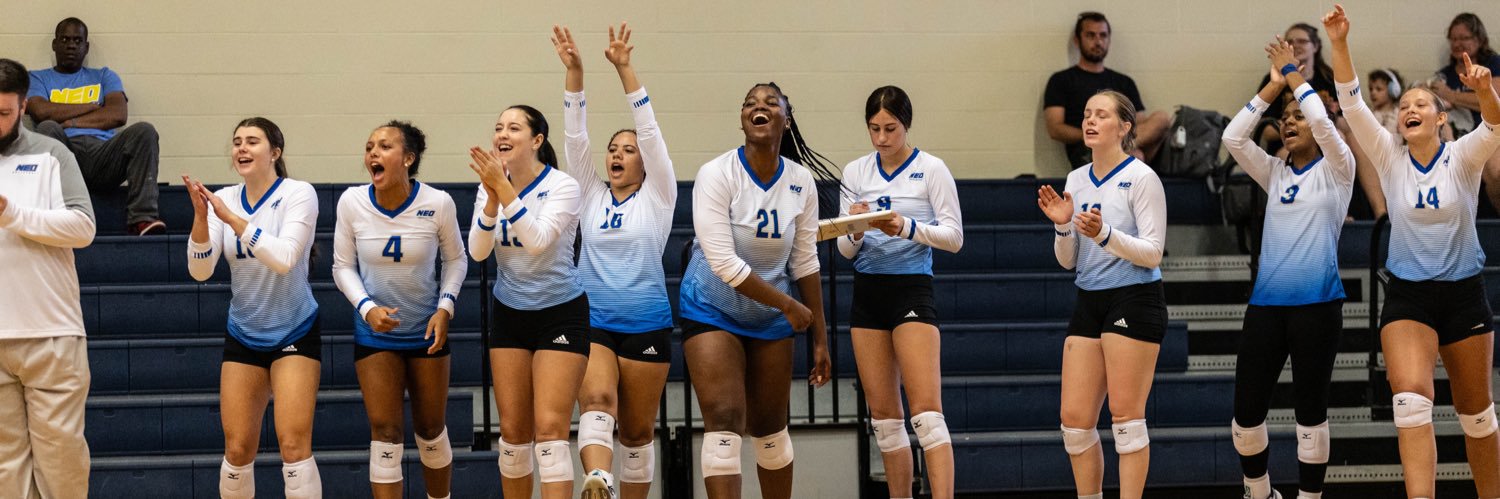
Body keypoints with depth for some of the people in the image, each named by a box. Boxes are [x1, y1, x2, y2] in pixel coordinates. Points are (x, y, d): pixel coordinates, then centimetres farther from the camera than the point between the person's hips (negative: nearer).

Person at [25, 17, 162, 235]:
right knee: (47, 129, -34)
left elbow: (119, 115, 8)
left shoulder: (104, 77, 28)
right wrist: (93, 107, 6)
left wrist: (69, 121, 0)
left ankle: (141, 217, -38)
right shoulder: (38, 78, 23)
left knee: (144, 131, -26)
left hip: (102, 152, 2)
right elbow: (40, 111, 0)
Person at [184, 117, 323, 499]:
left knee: (293, 443, -13)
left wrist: (231, 217, -29)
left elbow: (284, 258, -26)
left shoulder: (298, 194, -12)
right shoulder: (223, 199, 0)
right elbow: (200, 270, -8)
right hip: (243, 335, 4)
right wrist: (200, 217, -24)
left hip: (295, 334, -4)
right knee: (238, 449, 2)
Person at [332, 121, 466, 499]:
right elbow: (343, 267, -1)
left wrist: (445, 308, -11)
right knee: (385, 432, -6)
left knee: (431, 431, 10)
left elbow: (455, 259, 2)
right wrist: (367, 308, -17)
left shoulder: (437, 203, -15)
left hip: (427, 330, 0)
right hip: (375, 332, 0)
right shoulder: (352, 202, -12)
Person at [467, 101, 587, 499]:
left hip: (560, 313, -5)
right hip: (509, 314, 5)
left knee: (550, 427, -13)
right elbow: (477, 251, -10)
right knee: (513, 429, 4)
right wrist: (492, 199, -24)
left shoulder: (562, 186, -16)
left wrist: (504, 189, -34)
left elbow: (538, 239, -29)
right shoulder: (490, 186, -1)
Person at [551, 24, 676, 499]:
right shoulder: (591, 196, 11)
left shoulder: (657, 197, 5)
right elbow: (575, 137, 1)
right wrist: (574, 73, -12)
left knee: (638, 431, 5)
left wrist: (625, 70, -16)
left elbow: (649, 130, -6)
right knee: (596, 401, -26)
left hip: (646, 325, 0)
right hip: (592, 322, 0)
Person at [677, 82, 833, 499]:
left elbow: (805, 262, 4)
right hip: (713, 312, -4)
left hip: (771, 321, 4)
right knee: (724, 422, -16)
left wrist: (819, 338, 5)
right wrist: (788, 305, -14)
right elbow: (725, 265, -19)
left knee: (769, 429, 10)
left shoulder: (801, 181, -4)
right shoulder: (717, 175, -16)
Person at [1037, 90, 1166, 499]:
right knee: (1074, 419, 3)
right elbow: (1068, 261, 14)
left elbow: (1152, 252, -12)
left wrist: (1104, 234, -25)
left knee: (1126, 414, -5)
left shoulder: (1141, 178, -7)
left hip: (1134, 300, -6)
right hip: (1089, 301, 6)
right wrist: (1062, 226, -5)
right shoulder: (1076, 180, 11)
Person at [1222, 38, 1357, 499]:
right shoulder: (1275, 173, 14)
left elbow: (1322, 123, -14)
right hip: (1266, 303, 4)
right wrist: (1273, 85, 1)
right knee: (1246, 413, 2)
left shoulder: (1336, 170, 3)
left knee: (1311, 410, 2)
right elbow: (1233, 138, 1)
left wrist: (1293, 74, -4)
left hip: (1317, 304, -4)